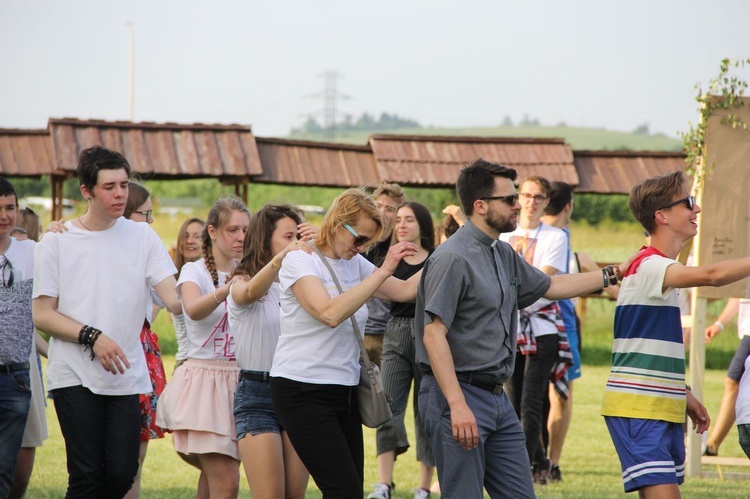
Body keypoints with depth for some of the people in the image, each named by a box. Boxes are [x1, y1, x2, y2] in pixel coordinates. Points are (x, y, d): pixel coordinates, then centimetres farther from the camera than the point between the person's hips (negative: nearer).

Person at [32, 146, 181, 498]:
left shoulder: (142, 237, 8)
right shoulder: (56, 242, 2)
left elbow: (174, 299, -1)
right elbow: (42, 315, 0)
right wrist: (92, 337, -14)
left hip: (127, 375, 2)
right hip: (75, 375, -2)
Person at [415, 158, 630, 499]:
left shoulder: (504, 255, 15)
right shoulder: (454, 259, -15)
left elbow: (549, 286, 32)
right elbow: (433, 335, -21)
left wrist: (611, 275, 30)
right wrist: (457, 406, -26)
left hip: (497, 399, 9)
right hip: (458, 396, -9)